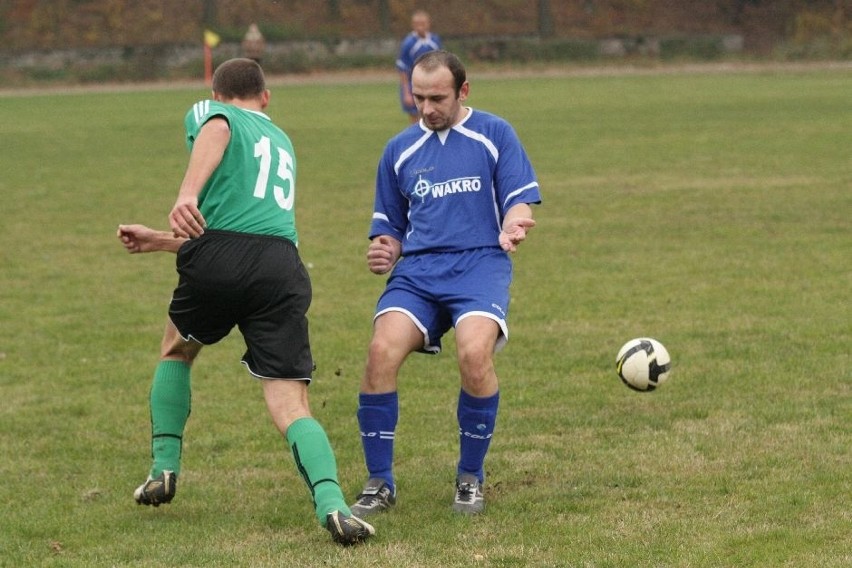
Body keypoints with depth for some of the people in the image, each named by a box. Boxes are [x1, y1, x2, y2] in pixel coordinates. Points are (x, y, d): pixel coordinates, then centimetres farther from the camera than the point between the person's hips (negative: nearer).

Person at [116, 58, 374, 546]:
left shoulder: (210, 113, 17)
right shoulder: (282, 142, 34)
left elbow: (216, 131, -12)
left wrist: (187, 194, -28)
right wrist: (161, 242, 50)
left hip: (217, 262, -3)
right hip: (283, 265, 3)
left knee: (176, 351, 29)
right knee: (292, 405, -4)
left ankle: (164, 469, 23)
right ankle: (330, 502, -28)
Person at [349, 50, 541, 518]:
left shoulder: (494, 134, 8)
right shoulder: (399, 149, 18)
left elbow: (520, 201, 3)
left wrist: (512, 224, -21)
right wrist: (383, 251, 1)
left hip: (480, 263, -3)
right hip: (417, 268, 3)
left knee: (474, 352, -32)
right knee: (382, 351, -26)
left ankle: (470, 478, -9)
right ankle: (379, 482, -11)